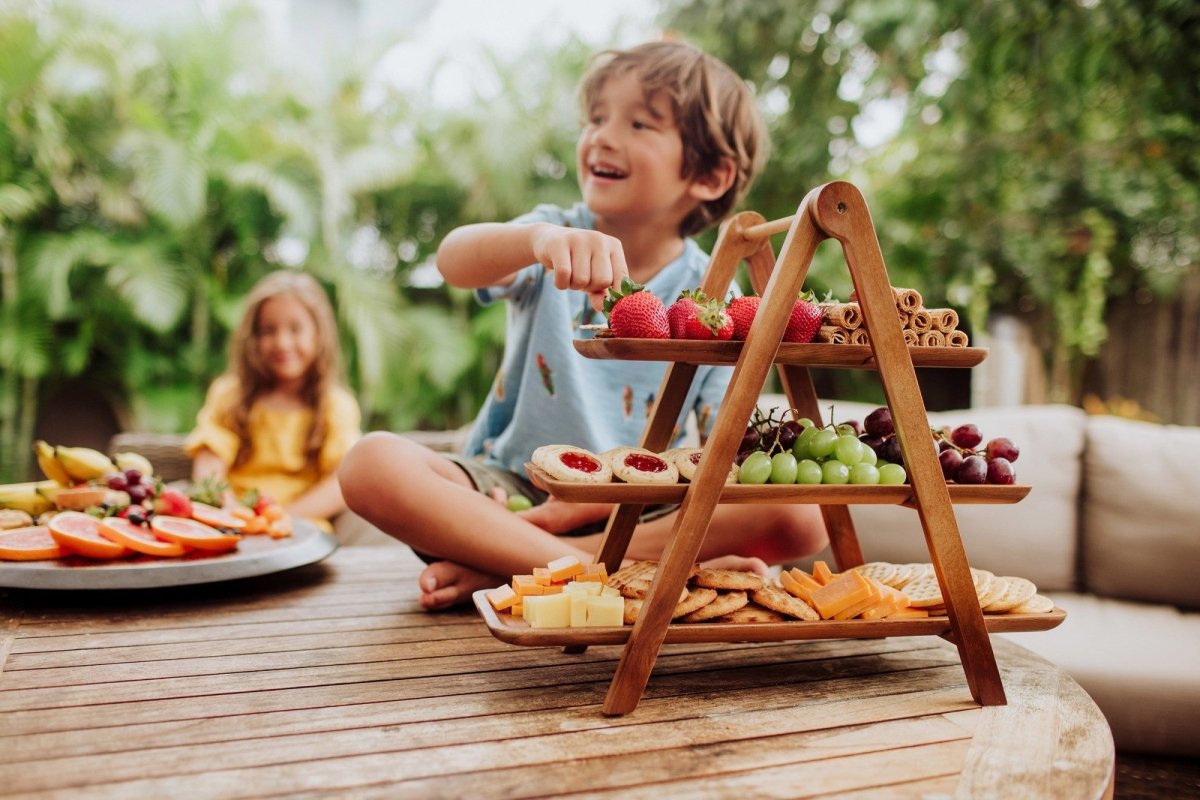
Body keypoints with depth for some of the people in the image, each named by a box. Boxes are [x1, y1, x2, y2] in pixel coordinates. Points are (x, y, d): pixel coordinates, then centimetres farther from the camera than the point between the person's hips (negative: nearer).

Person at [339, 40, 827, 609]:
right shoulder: (555, 235, -2)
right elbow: (454, 260, -25)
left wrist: (602, 496, -18)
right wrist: (539, 238, -48)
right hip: (511, 492, 0)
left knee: (801, 515, -26)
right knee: (372, 464, -25)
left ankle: (493, 567, -27)